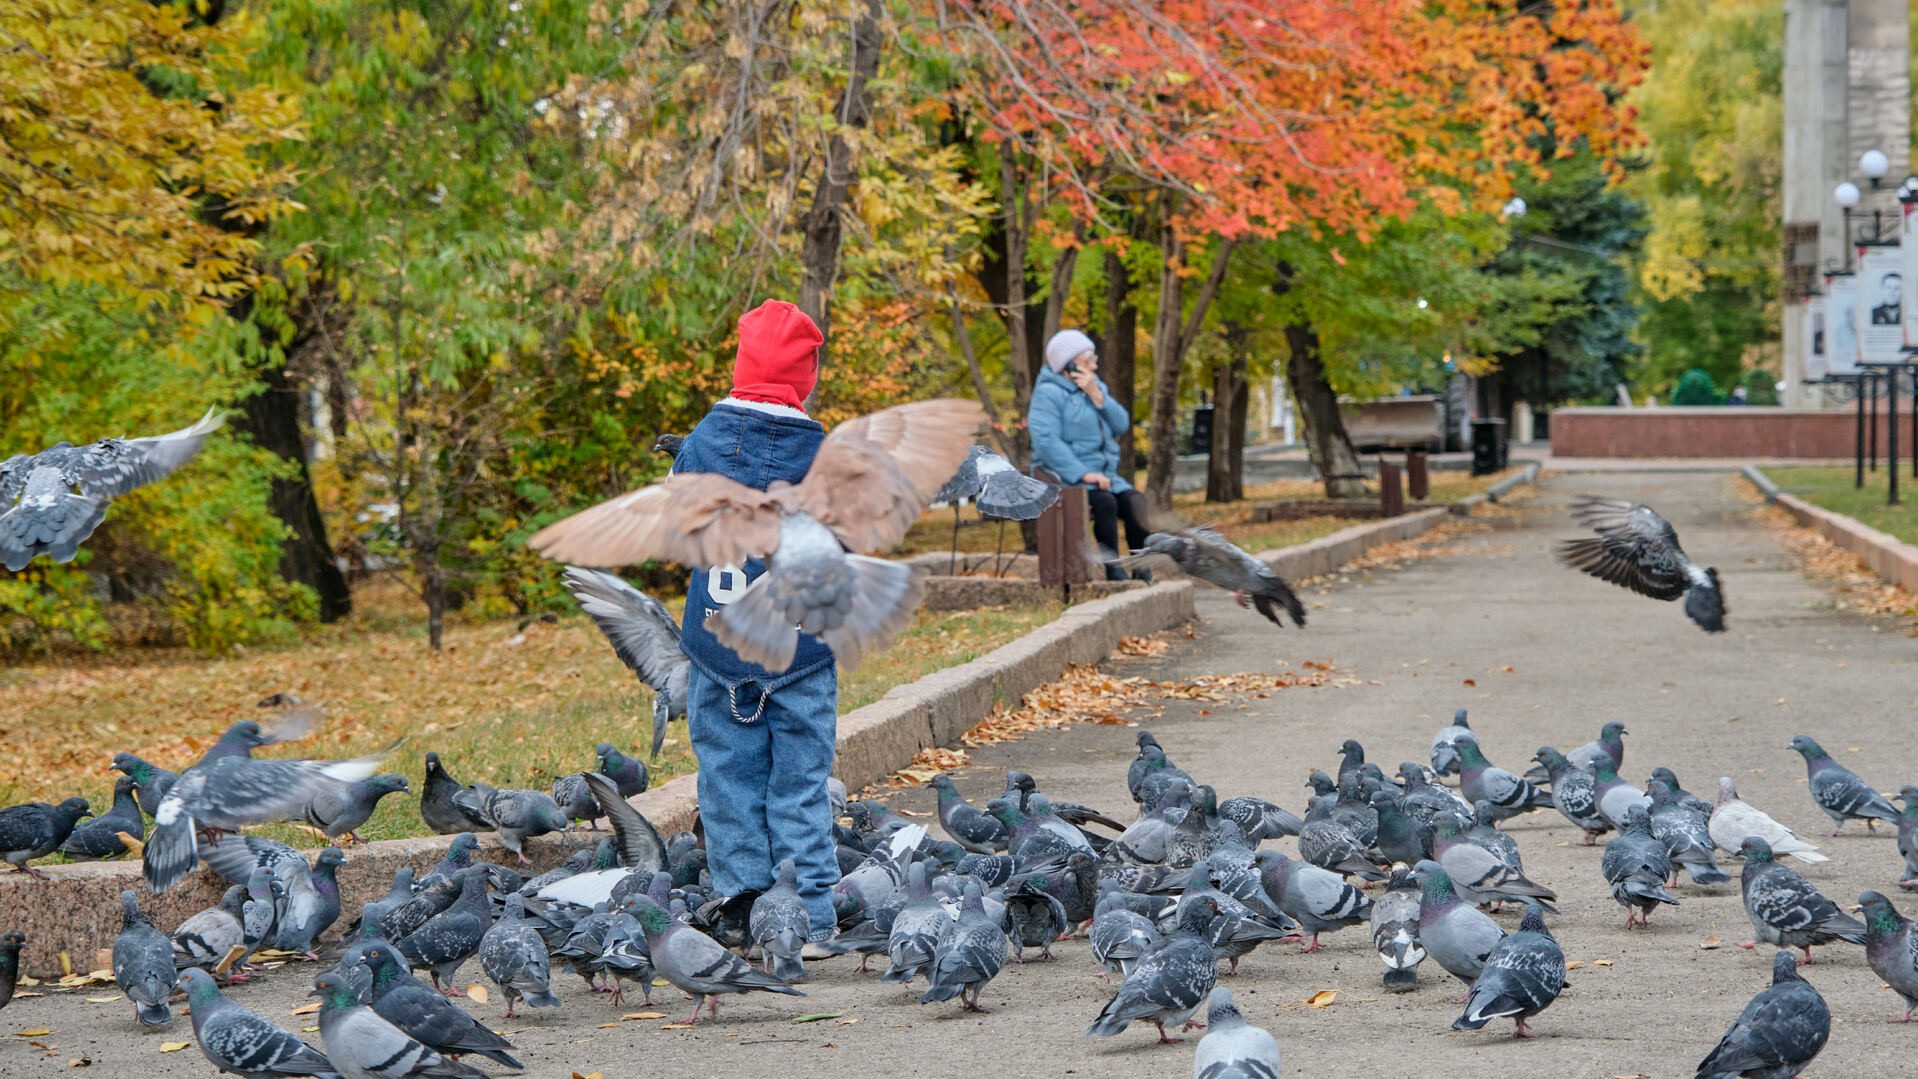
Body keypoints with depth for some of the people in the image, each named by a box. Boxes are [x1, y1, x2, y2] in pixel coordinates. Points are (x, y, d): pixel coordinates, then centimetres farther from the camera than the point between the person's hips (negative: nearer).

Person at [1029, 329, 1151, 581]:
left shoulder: (1095, 386, 16)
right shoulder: (1049, 393, -8)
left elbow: (1121, 425, 6)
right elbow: (1046, 441, -21)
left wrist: (1097, 396, -9)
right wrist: (1084, 474, -26)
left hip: (1102, 474, 6)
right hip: (1066, 477, -6)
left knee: (1135, 503, -20)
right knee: (1105, 502, -32)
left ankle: (1143, 573, -21)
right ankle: (1114, 574, -29)